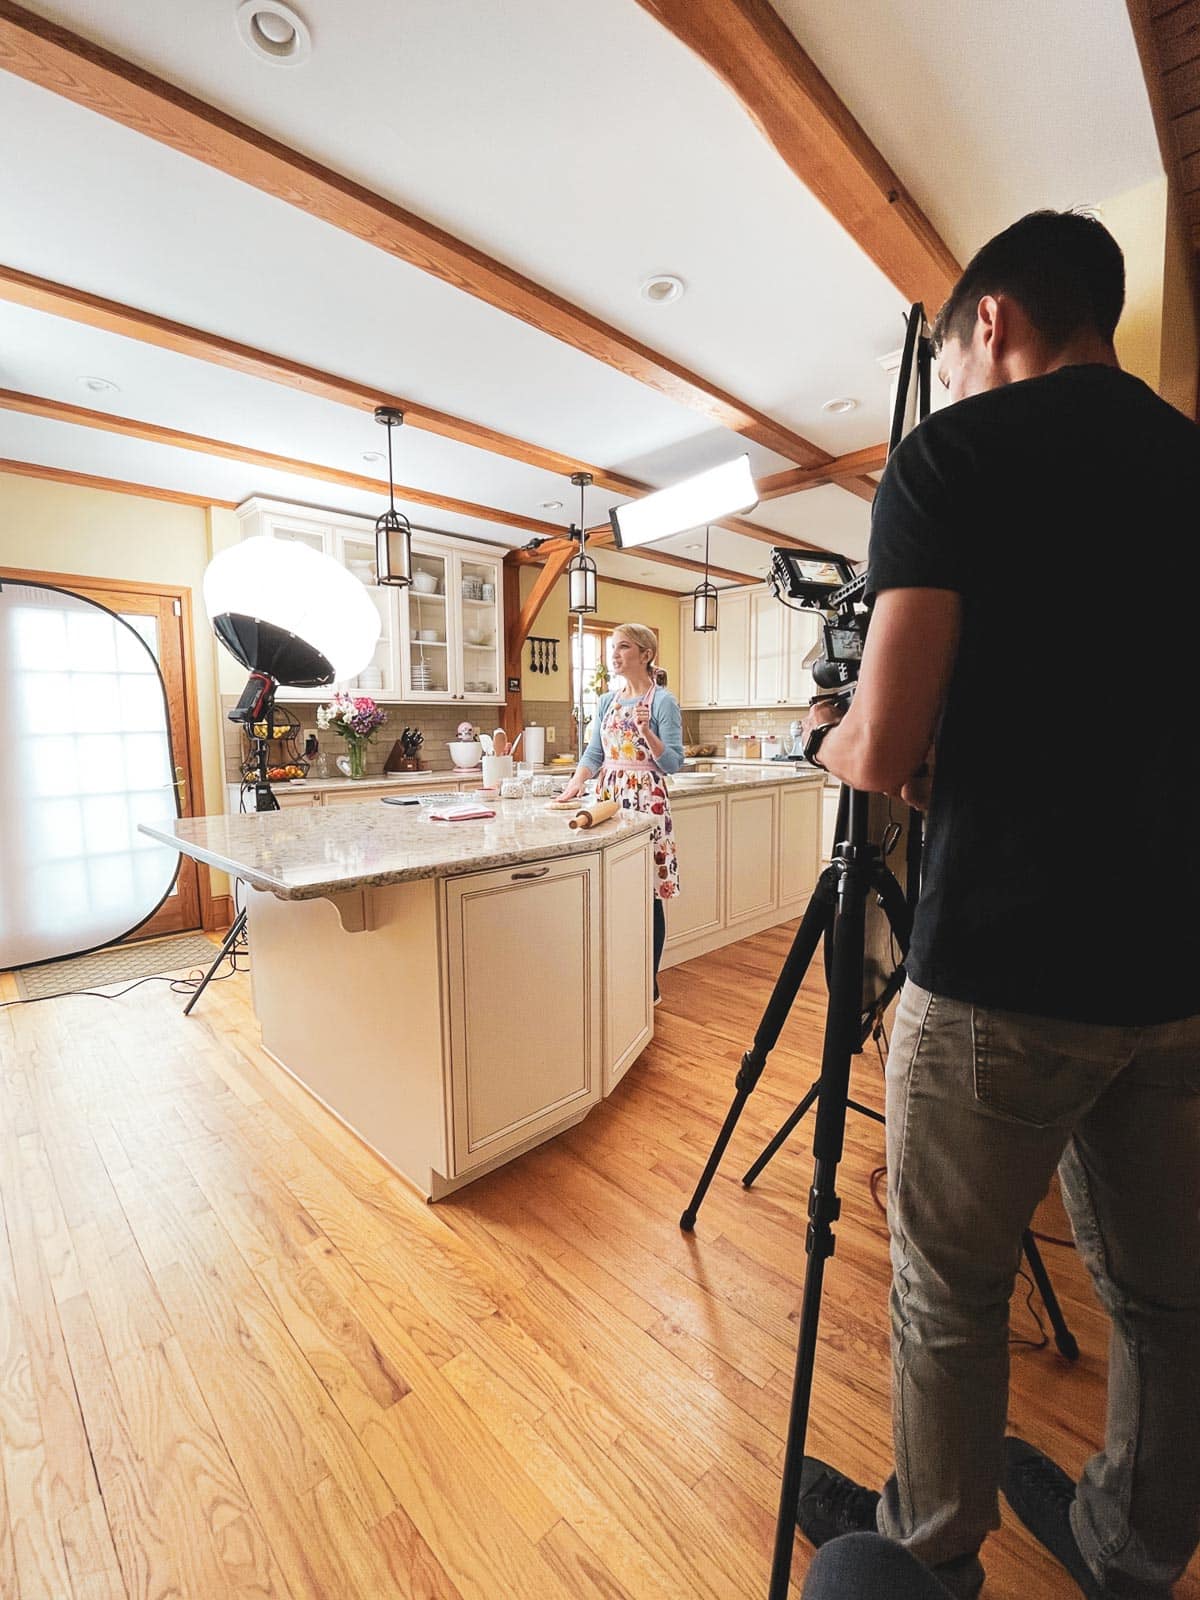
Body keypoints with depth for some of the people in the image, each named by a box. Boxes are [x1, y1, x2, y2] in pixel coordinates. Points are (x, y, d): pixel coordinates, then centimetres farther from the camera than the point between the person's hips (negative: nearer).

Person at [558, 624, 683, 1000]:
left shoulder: (663, 701, -5)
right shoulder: (607, 701, 13)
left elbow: (673, 763, -9)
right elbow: (594, 753, 12)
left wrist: (646, 731, -23)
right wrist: (574, 787, -4)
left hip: (646, 801, -6)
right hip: (609, 797, 6)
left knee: (647, 893, 0)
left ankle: (649, 985, 13)